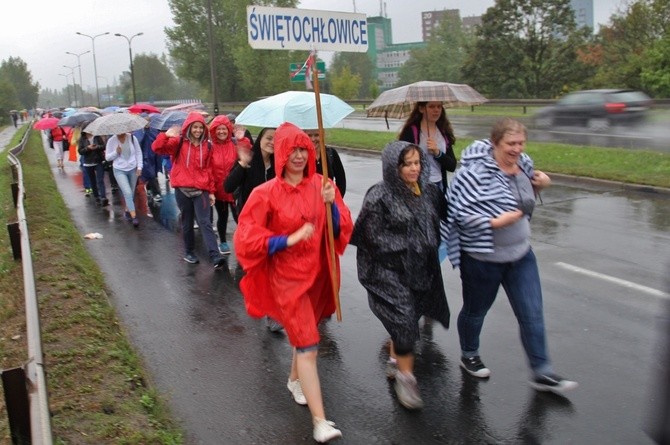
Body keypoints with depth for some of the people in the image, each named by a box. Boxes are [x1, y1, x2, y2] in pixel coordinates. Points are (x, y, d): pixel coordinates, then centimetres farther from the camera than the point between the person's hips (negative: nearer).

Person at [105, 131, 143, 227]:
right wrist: (116, 152, -20)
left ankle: (127, 211, 33)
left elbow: (138, 152, 2)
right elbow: (107, 157, -1)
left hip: (133, 169, 2)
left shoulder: (132, 138, -6)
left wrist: (139, 167, -4)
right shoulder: (111, 141, -8)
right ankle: (134, 216, -14)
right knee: (127, 192, -15)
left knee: (131, 193, 11)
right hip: (119, 170, -2)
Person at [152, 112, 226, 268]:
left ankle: (215, 256, -16)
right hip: (182, 190, 0)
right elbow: (157, 148, -10)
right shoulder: (178, 142, 1)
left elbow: (208, 169, 10)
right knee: (187, 223, 10)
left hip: (201, 190, 1)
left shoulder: (207, 146, 7)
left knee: (205, 223, -8)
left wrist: (211, 191, 8)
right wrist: (166, 135, -28)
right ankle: (189, 252, 27)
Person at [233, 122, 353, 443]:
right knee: (307, 343, -8)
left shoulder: (322, 185, 0)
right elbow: (246, 238, -12)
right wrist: (288, 239, -21)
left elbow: (342, 229, -1)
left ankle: (295, 379, 50)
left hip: (318, 271, 4)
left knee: (304, 333, 21)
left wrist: (331, 204, -19)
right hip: (287, 276, -4)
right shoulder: (266, 193, -10)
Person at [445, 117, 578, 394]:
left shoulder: (523, 163, 1)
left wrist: (539, 185, -3)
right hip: (482, 257, -6)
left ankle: (541, 373, 18)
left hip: (520, 254, 6)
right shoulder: (475, 171, -22)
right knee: (476, 310, 16)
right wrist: (496, 222, -28)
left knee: (532, 314, 5)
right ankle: (469, 356, 41)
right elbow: (459, 212, -24)